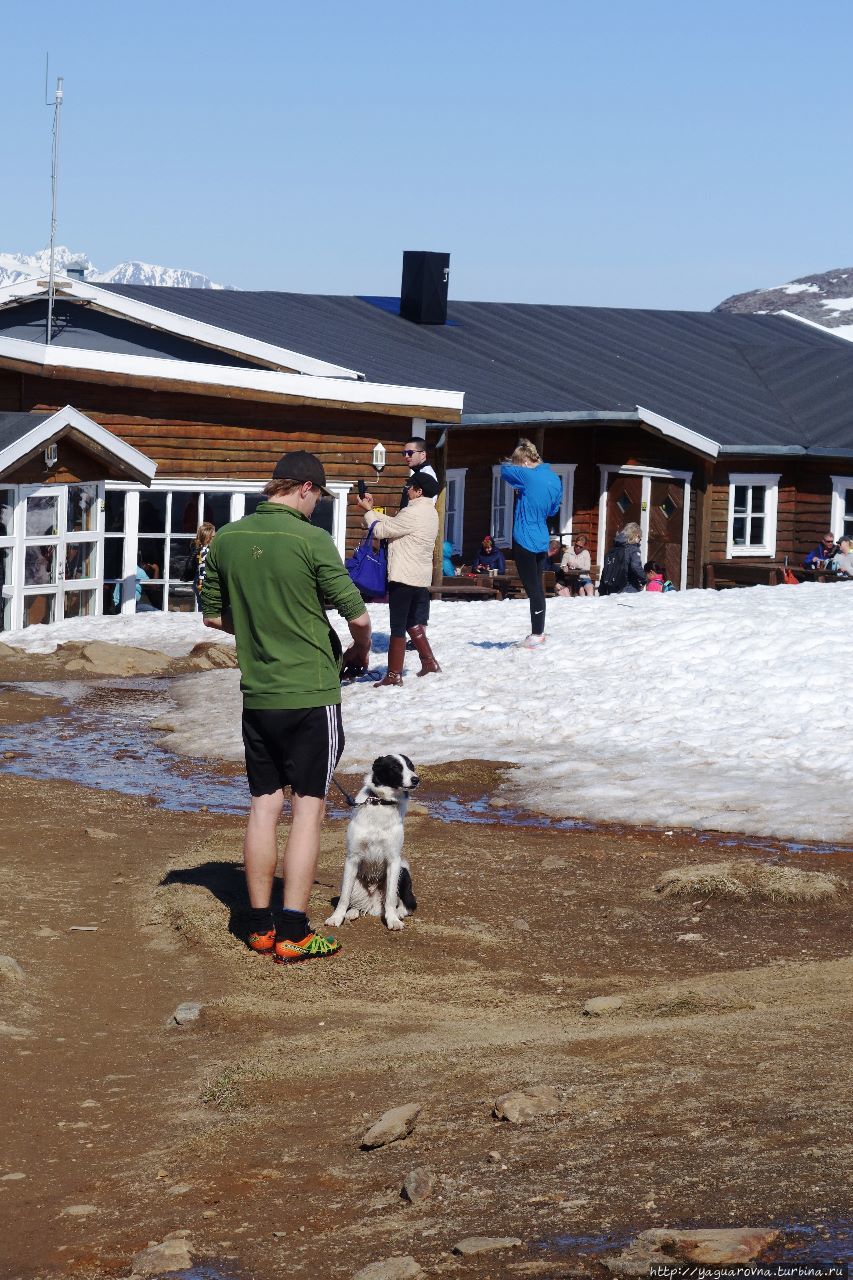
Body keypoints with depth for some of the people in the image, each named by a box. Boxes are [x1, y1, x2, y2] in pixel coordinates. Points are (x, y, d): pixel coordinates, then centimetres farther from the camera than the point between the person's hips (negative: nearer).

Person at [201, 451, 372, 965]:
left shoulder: (226, 539, 2)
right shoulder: (311, 541, -14)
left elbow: (213, 616, 13)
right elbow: (357, 615, -10)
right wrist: (361, 651, 11)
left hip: (257, 695, 5)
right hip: (312, 695, -5)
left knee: (264, 806, 12)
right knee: (308, 808, 0)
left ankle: (261, 926, 17)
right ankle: (293, 933, -1)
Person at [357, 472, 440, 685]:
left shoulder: (413, 513, -18)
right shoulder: (430, 512, 13)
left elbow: (381, 530, -12)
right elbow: (393, 523, 16)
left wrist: (368, 511, 2)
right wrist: (372, 510, 13)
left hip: (403, 578, -9)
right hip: (422, 579, 9)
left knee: (398, 627, -2)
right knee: (414, 624, 20)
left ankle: (394, 674, 1)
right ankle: (429, 662, 19)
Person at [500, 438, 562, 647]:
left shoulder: (528, 477, -16)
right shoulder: (555, 479, 8)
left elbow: (506, 469, -1)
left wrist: (511, 464, 18)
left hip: (525, 541, -8)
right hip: (542, 541, 8)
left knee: (533, 588, -3)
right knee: (538, 587, 15)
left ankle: (536, 635, 0)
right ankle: (538, 631, 22)